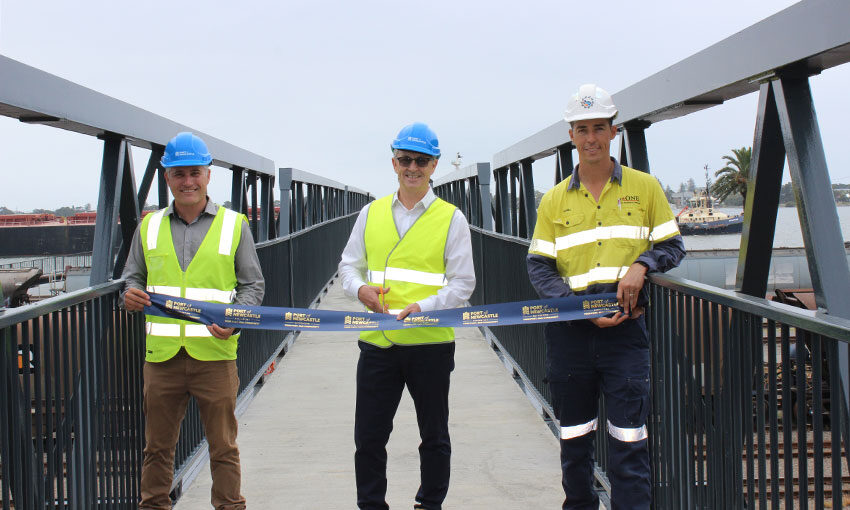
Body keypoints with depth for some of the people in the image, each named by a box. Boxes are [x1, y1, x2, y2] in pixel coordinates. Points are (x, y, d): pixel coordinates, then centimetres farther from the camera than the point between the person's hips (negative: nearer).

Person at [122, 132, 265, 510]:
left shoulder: (234, 225, 5)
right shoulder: (150, 226, 12)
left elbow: (253, 285, 5)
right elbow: (132, 276, 19)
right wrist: (131, 294, -6)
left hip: (215, 353, -2)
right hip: (162, 354, 2)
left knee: (223, 446, 5)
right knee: (157, 445, 10)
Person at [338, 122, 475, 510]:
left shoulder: (451, 218, 0)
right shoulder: (371, 213, 9)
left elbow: (462, 284, -3)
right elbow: (349, 265, 13)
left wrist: (424, 307, -20)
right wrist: (360, 288, -10)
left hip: (430, 343, -2)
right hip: (378, 342, 2)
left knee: (434, 436, 11)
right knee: (368, 436, 6)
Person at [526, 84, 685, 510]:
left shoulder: (644, 187, 5)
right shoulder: (554, 200, 7)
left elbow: (673, 246, 9)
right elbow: (538, 266, 3)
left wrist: (641, 264, -14)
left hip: (625, 328, -2)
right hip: (570, 331, 2)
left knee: (628, 440, -5)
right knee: (574, 439, 12)